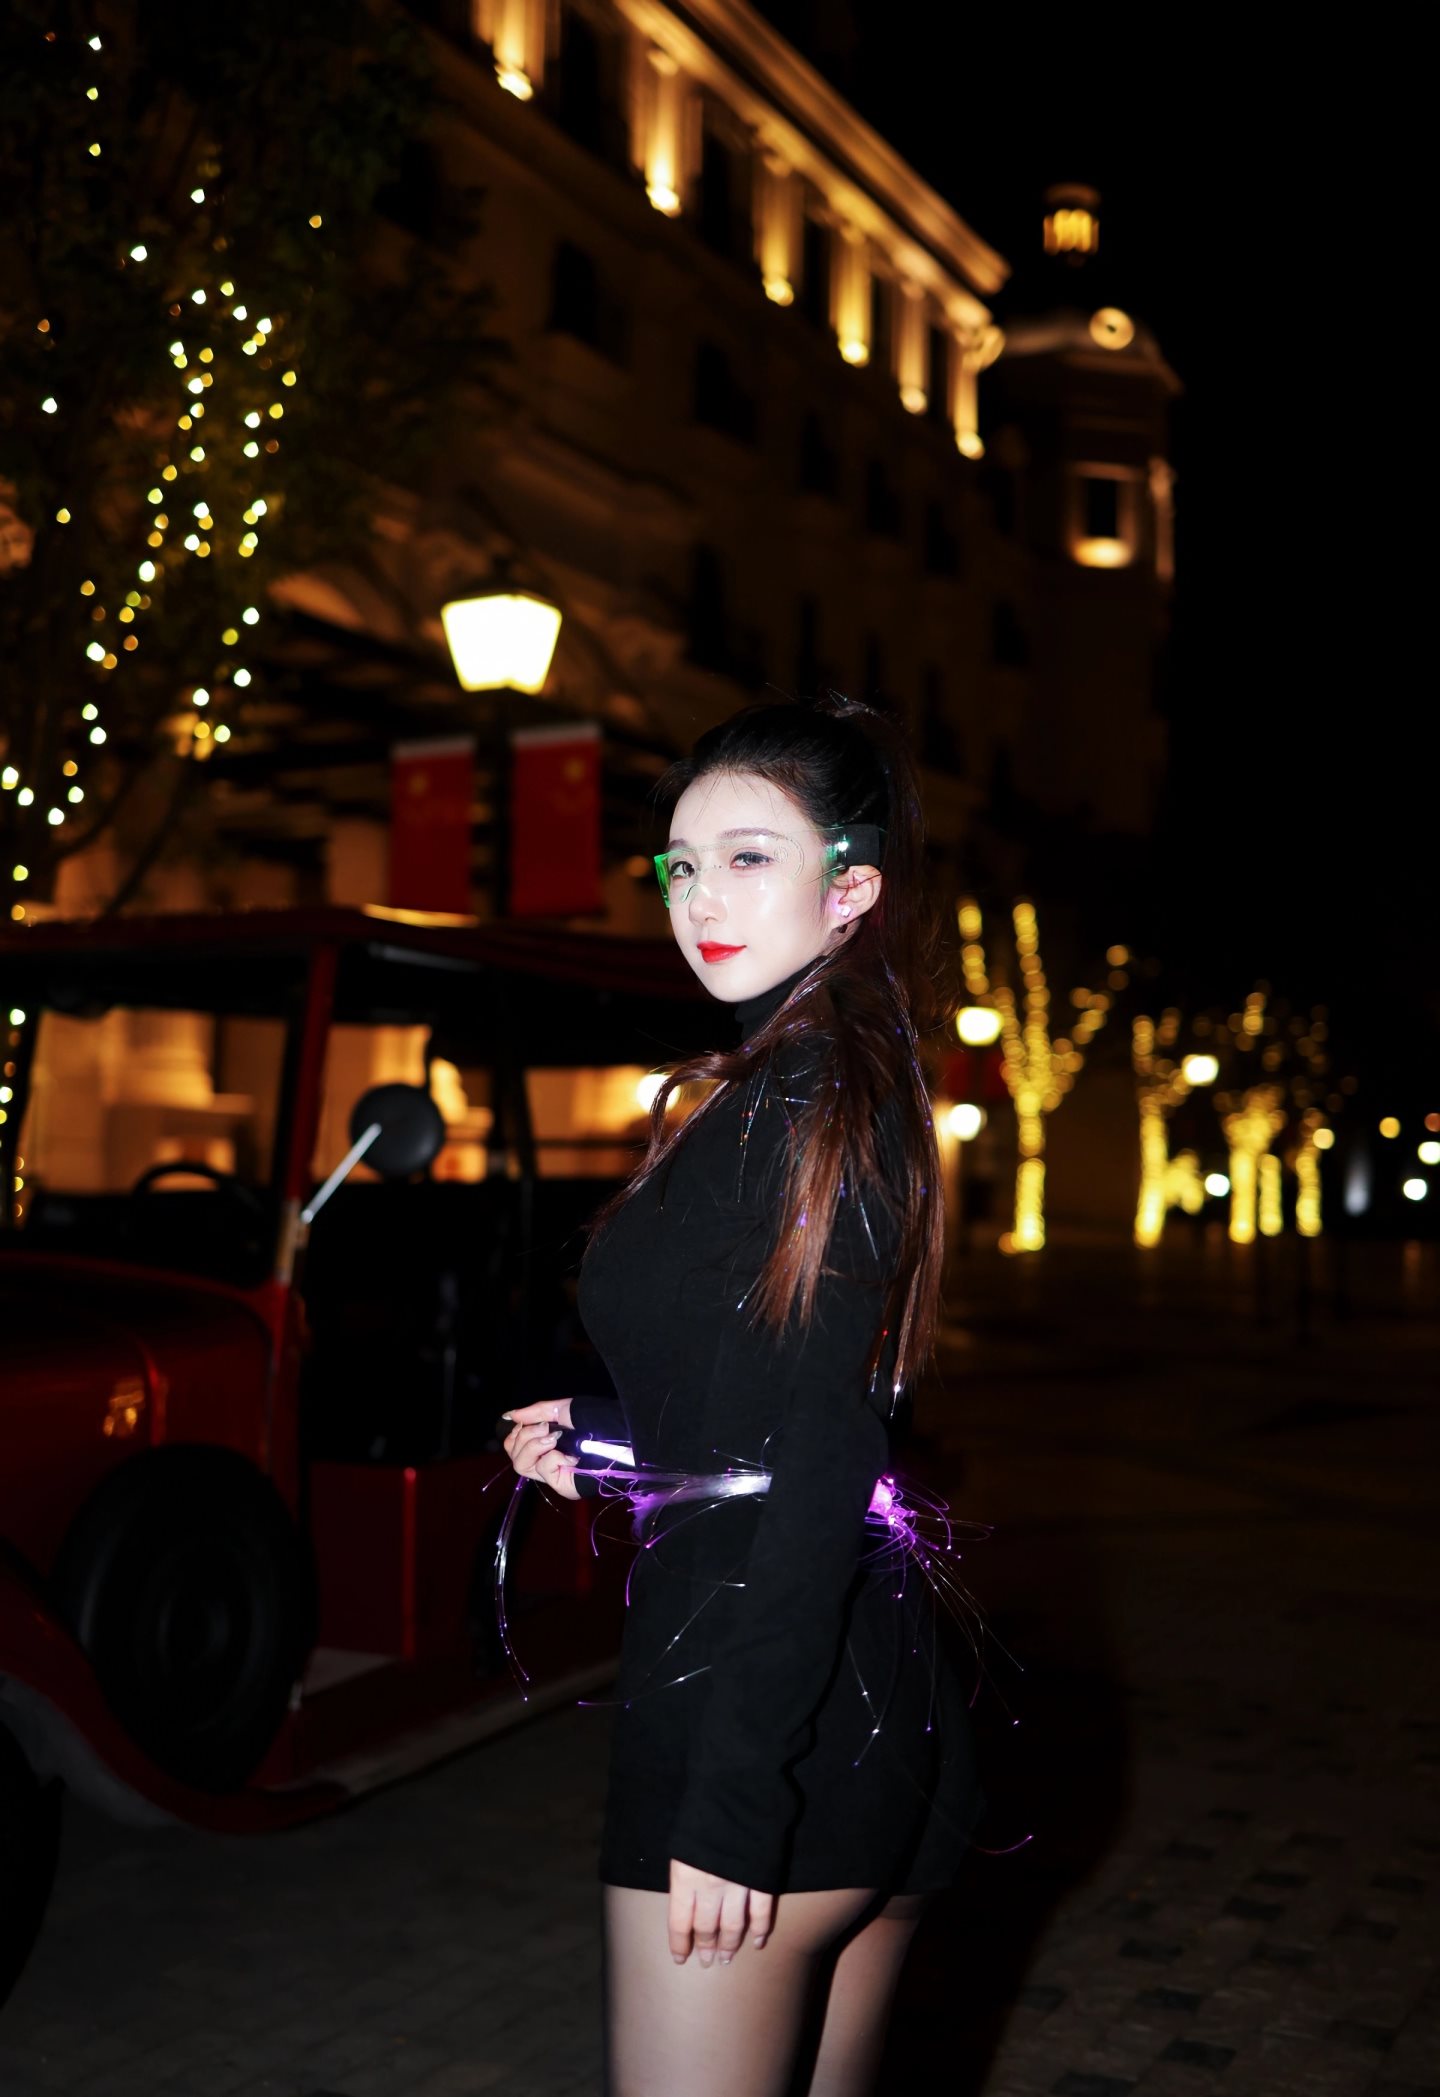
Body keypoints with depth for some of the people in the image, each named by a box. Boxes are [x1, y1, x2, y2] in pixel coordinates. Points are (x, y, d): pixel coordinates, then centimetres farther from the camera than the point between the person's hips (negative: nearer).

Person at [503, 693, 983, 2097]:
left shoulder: (798, 1106, -15)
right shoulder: (853, 1085, 13)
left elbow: (819, 1475, -20)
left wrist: (730, 1805, -19)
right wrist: (595, 1434, 9)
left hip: (752, 1705, -9)